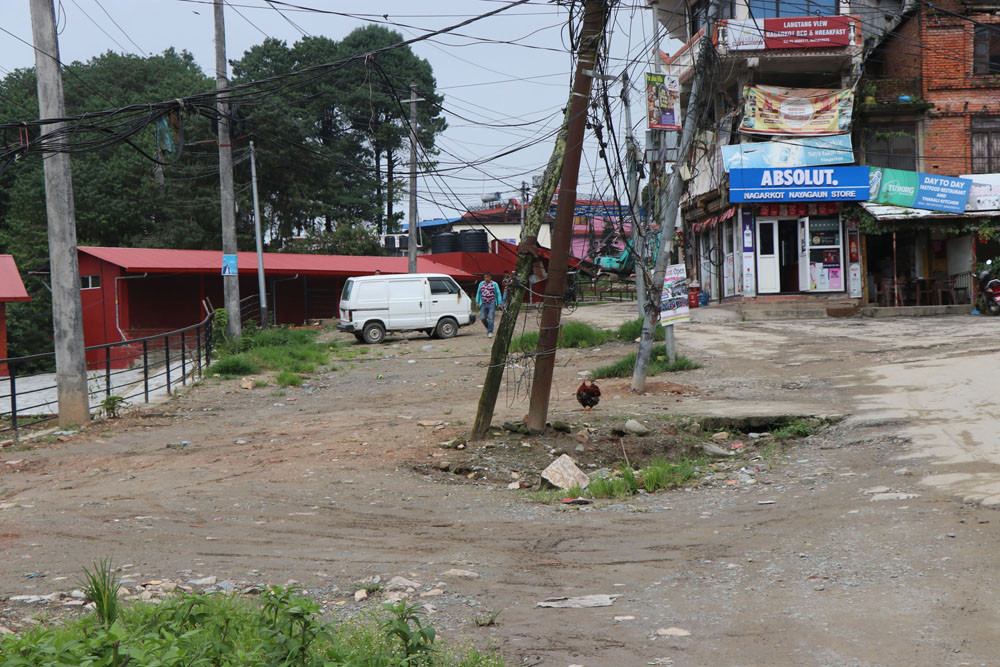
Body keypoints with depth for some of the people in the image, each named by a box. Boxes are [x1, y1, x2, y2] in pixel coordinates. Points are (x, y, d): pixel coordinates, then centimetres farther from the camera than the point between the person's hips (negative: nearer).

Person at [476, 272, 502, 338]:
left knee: (491, 318, -8)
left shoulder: (494, 284, 3)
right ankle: (488, 328, 24)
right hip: (483, 304, 3)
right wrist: (477, 302, 8)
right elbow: (478, 293, 16)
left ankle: (490, 332, -2)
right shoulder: (481, 284, 12)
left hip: (491, 304, -3)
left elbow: (498, 293, 2)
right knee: (483, 318, -2)